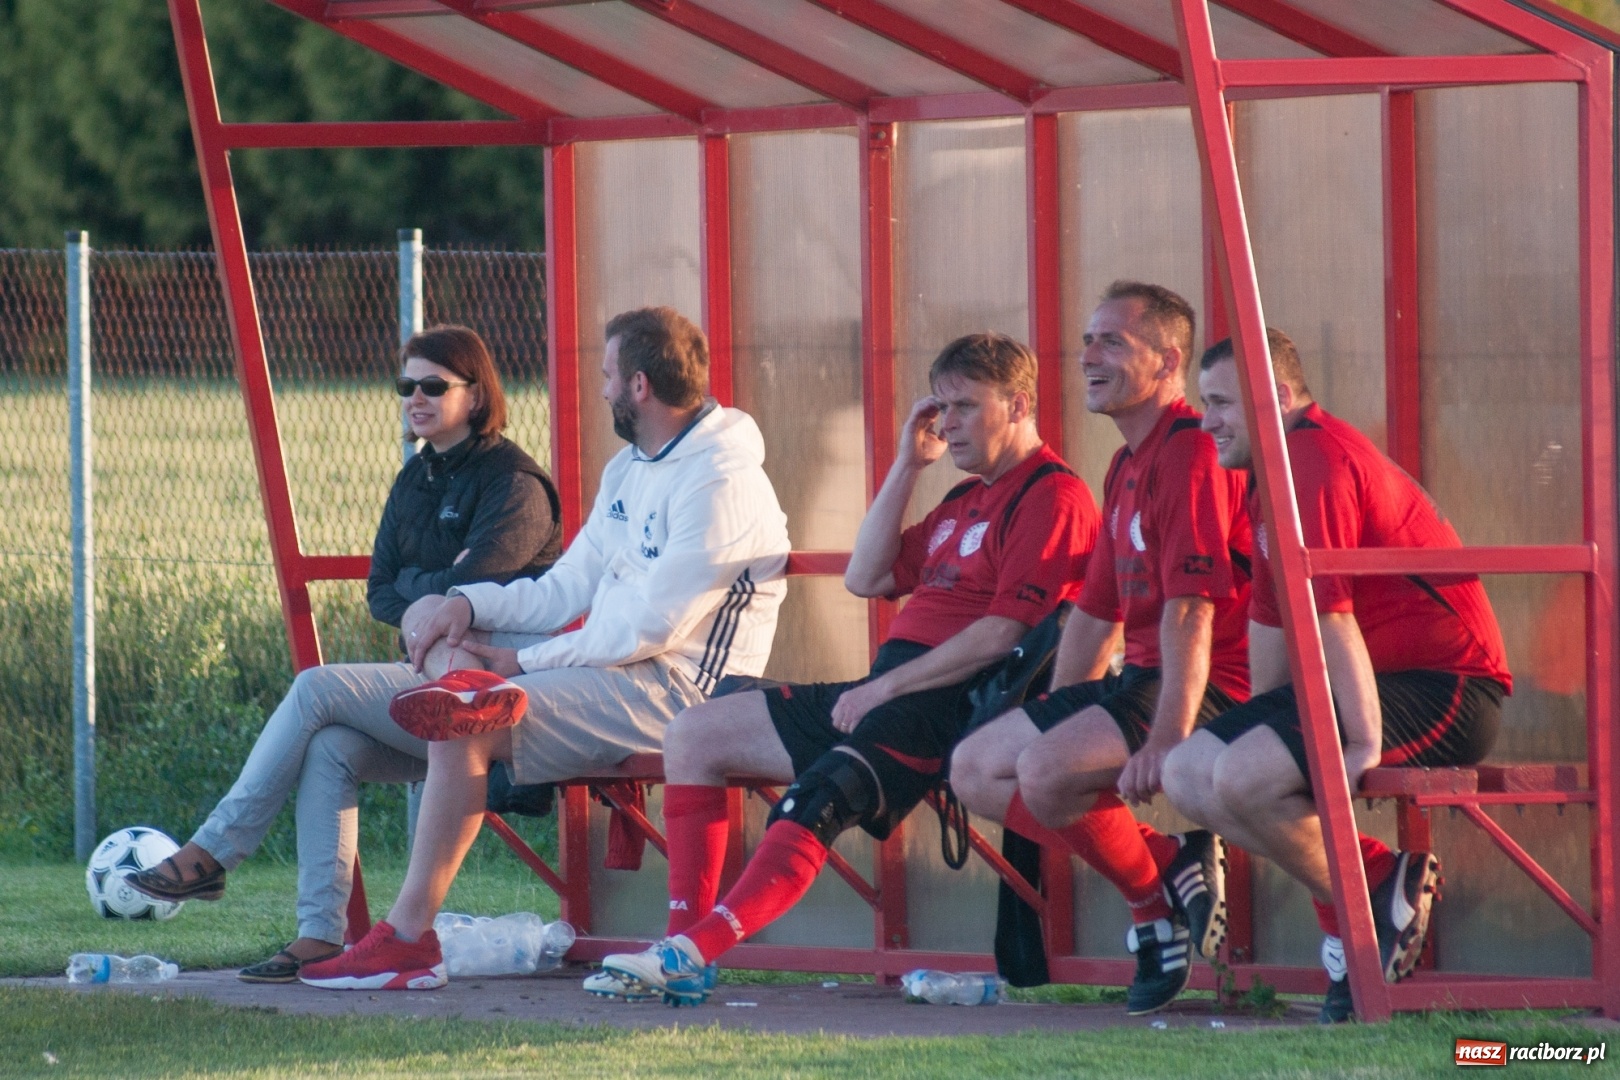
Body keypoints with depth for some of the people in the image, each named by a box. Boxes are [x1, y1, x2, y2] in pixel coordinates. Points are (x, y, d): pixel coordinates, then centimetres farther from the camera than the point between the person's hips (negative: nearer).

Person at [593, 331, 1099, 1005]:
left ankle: (693, 953, -44)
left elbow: (1004, 632, -17)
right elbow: (866, 579, 22)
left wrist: (885, 688, -16)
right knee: (696, 733, 6)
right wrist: (907, 466, 15)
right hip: (889, 691, 11)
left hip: (956, 701, -11)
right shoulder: (969, 500, 26)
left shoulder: (1051, 496, -7)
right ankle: (683, 948, -7)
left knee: (817, 797, -34)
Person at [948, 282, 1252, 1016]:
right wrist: (1052, 718, 19)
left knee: (1046, 773, -30)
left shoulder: (1191, 455, -15)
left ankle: (1153, 898, -6)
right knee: (974, 769, 4)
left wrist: (1168, 738, -30)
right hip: (1139, 677, 11)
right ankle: (1166, 865, -3)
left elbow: (1190, 611, -23)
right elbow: (1097, 611, 24)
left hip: (1206, 687, -11)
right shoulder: (1127, 468, 18)